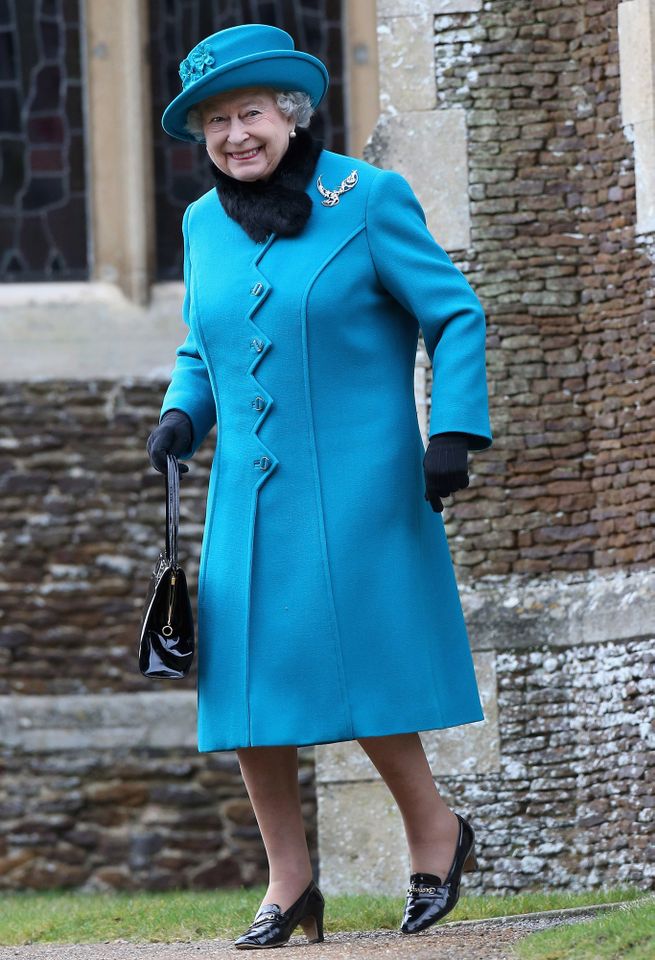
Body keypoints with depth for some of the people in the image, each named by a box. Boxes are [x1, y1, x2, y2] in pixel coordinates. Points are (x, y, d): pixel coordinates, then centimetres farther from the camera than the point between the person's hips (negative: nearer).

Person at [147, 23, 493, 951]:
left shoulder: (368, 199, -5)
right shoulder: (205, 225, 10)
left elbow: (456, 316, -3)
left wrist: (454, 433, -12)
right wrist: (181, 416, 2)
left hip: (358, 486, -5)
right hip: (249, 493, 5)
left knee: (356, 666, -10)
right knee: (246, 683, 0)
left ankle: (435, 830, 13)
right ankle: (290, 884, 11)